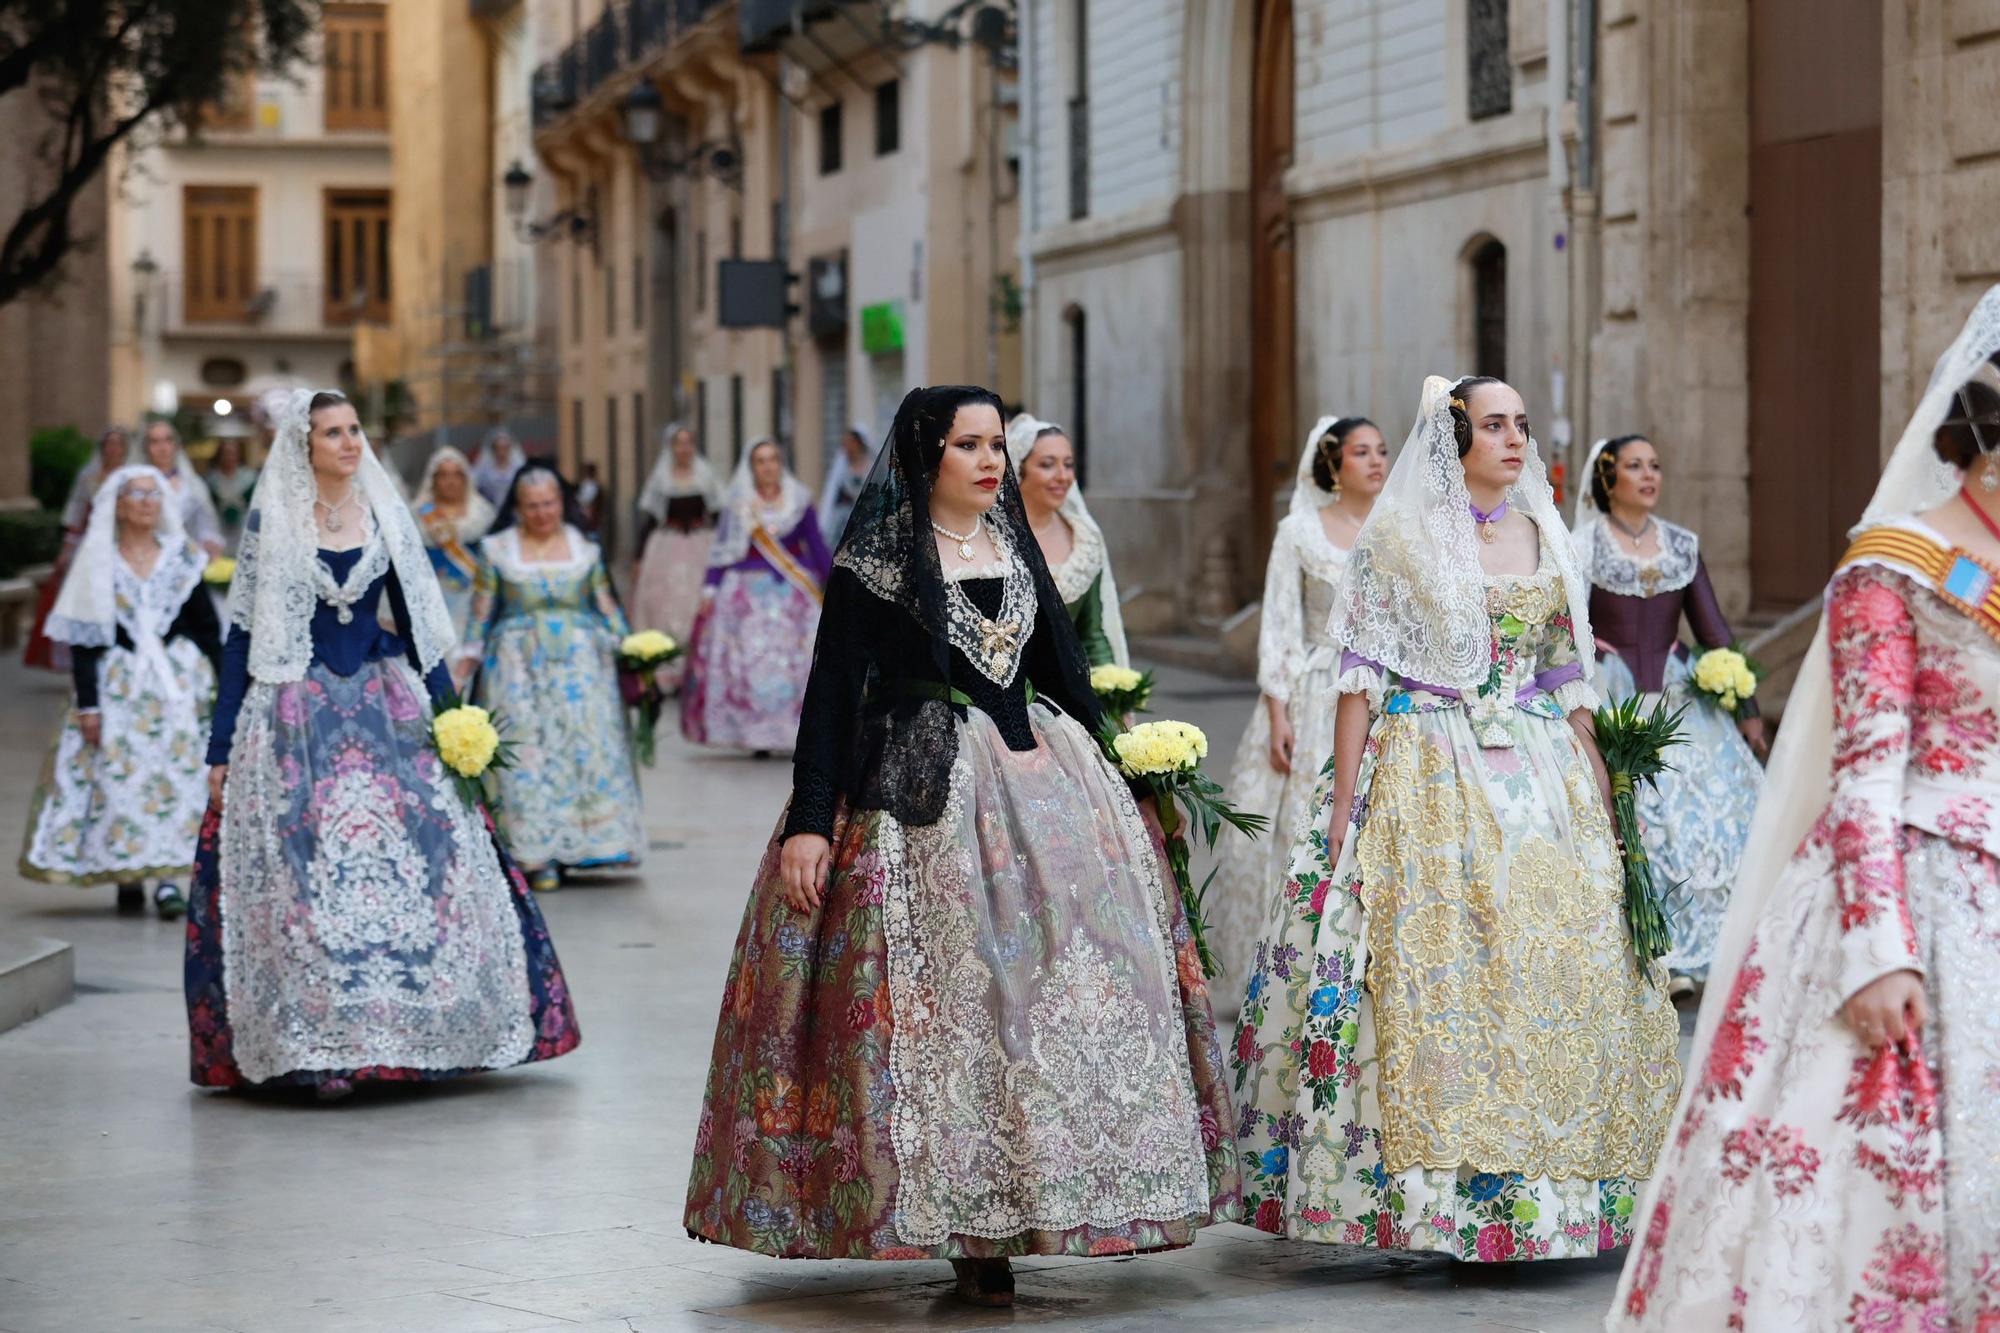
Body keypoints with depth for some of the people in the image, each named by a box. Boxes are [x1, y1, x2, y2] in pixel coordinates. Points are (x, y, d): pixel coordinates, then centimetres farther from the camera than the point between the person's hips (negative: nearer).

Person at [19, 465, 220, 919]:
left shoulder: (182, 558, 8)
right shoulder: (97, 563, 3)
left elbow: (209, 628, 10)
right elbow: (83, 639, 0)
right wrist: (88, 703, -8)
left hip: (179, 682, 1)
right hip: (119, 687, -1)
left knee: (178, 774, -10)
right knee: (120, 776, -7)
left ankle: (168, 876, -13)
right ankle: (126, 876, 1)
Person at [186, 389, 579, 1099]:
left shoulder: (387, 517, 8)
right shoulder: (269, 523, 1)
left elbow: (418, 625, 12)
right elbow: (241, 635, 2)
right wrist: (220, 747, -2)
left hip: (387, 709, 2)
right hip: (296, 720, -2)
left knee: (417, 862, -6)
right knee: (305, 874, -6)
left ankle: (420, 1026, 3)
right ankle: (314, 1046, 0)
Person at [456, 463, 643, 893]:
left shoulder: (585, 548, 10)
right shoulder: (496, 550, 6)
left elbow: (607, 607, 11)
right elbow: (481, 613, 7)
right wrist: (463, 668, 2)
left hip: (580, 661, 1)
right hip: (519, 665, -1)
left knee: (588, 743, -7)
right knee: (528, 752, -7)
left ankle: (581, 842, 0)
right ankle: (539, 856, -6)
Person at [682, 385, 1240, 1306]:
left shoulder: (1015, 545, 13)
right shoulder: (874, 560, -3)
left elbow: (1063, 669, 19)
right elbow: (833, 692, -7)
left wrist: (1105, 774, 17)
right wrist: (809, 822, -14)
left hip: (1041, 781, 6)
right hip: (922, 798, -6)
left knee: (1075, 972, -1)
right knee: (945, 995, -7)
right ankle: (966, 1228, -1)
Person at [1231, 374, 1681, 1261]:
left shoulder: (1544, 537, 13)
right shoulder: (1399, 538, 0)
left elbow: (1568, 677, 16)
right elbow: (1362, 673, -3)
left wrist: (1601, 790, 11)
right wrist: (1343, 799, -10)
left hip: (1539, 782, 4)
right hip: (1425, 778, -4)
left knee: (1553, 964, -1)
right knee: (1426, 967, -9)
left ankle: (1542, 1182, 5)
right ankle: (1432, 1188, -4)